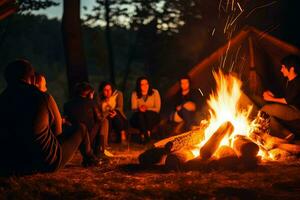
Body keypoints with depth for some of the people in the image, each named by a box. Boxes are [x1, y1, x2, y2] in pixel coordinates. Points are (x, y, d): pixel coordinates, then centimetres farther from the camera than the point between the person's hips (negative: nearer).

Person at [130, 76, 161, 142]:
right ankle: (144, 135, -41)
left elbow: (157, 108, -5)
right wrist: (139, 109, -30)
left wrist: (147, 109, -22)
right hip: (138, 118, 0)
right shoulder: (135, 94, 0)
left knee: (148, 113, -33)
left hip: (152, 117, 0)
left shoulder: (155, 92, -1)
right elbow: (133, 109, -6)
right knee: (140, 114, -33)